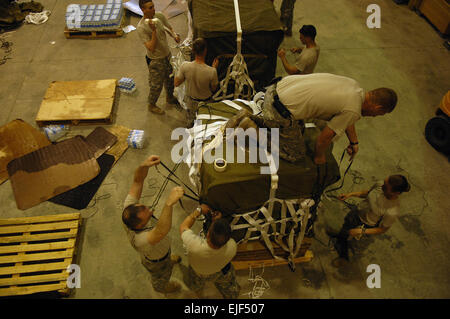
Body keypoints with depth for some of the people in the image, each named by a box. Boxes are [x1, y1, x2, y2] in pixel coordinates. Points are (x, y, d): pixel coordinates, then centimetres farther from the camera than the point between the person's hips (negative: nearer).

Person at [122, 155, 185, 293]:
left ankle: (169, 259, 77)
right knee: (162, 277, 33)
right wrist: (169, 203, -84)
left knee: (167, 257, 41)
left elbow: (137, 181, -37)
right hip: (156, 263, -5)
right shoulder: (139, 239, -53)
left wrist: (144, 165, -57)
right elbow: (161, 231, -72)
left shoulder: (129, 208, -36)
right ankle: (161, 287, 68)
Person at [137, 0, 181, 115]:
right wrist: (154, 31, -42)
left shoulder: (159, 16, -9)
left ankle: (169, 98, 54)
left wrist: (174, 35, -13)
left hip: (167, 55, 7)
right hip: (155, 60, -7)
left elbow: (169, 27, 9)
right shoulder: (141, 27, -29)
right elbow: (151, 48, -34)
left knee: (170, 78, 26)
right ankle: (151, 105, 35)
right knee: (156, 85, 9)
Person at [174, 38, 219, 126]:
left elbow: (176, 83, -14)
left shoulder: (185, 66, -31)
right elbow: (214, 89, -15)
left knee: (190, 121, 36)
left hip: (190, 101, 2)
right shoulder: (211, 71, -37)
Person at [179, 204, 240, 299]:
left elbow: (183, 226, -29)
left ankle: (198, 291, 71)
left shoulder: (195, 246, -50)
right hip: (222, 272, 0)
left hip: (198, 272, 1)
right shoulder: (232, 247, -45)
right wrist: (217, 221, -22)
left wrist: (199, 210, -22)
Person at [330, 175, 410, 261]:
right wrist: (350, 194, -10)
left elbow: (382, 229, -21)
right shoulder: (380, 184, -25)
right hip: (357, 211, 5)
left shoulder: (392, 212, -39)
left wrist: (361, 231, -23)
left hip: (366, 225, -4)